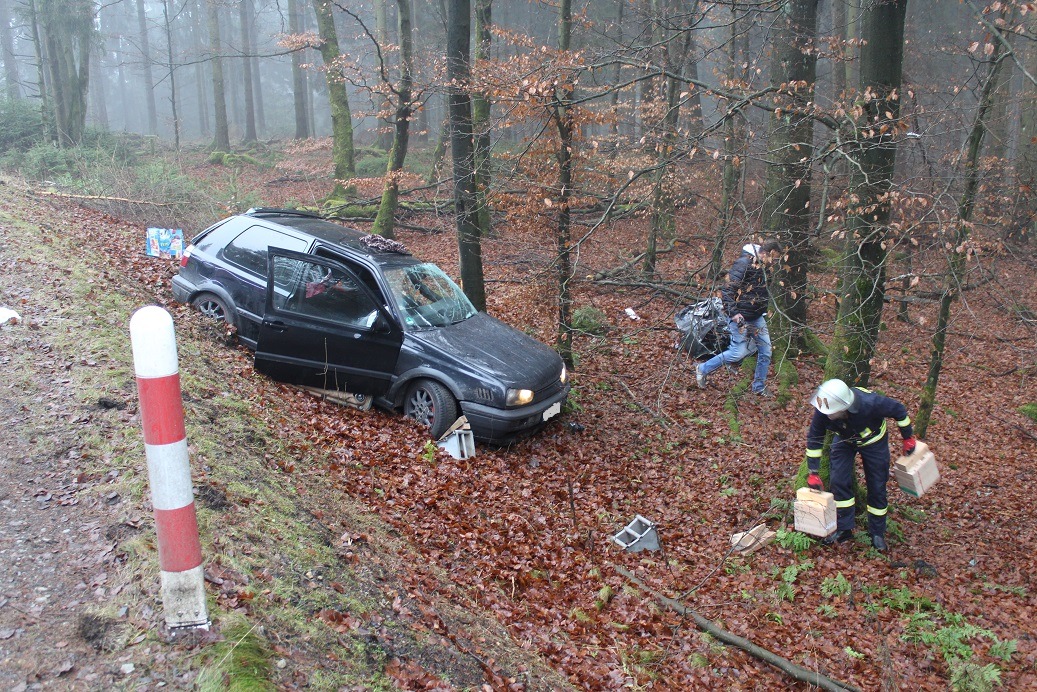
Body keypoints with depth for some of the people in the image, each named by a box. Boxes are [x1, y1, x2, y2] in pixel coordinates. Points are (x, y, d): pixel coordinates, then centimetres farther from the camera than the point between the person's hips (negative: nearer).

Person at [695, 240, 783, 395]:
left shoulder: (761, 266, 11)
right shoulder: (744, 263, -19)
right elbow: (727, 289, -23)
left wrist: (763, 311, 23)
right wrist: (733, 313, -29)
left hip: (757, 317, 9)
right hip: (741, 317, -9)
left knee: (765, 351, 9)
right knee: (739, 352, -10)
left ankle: (759, 387, 23)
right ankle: (703, 369, 7)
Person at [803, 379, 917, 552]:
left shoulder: (869, 403, -44)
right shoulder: (822, 411, -34)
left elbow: (899, 410, -23)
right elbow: (814, 439, -18)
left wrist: (908, 438, -11)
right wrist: (813, 473, -14)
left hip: (873, 442, -2)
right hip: (844, 441, 2)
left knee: (877, 487, 3)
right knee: (838, 481, -8)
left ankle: (877, 533, 21)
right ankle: (843, 528, 9)